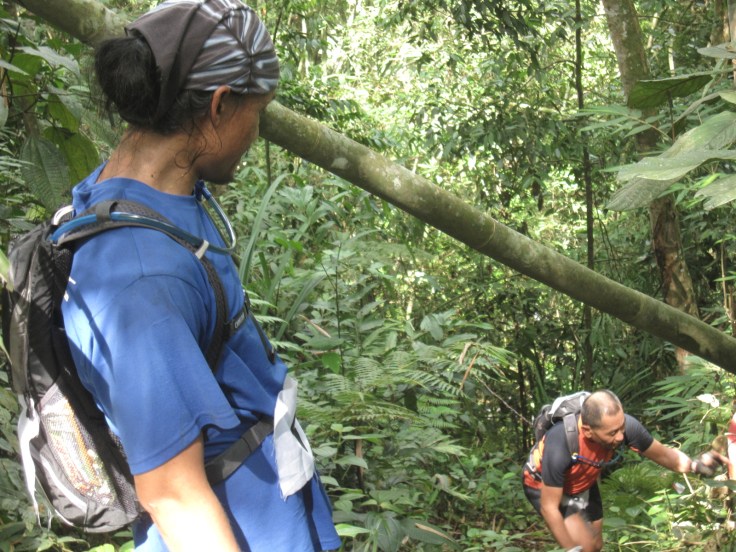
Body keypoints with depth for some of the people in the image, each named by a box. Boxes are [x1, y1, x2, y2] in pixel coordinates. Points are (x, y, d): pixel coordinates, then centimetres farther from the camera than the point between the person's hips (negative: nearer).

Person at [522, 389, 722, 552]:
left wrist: (695, 465, -29)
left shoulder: (624, 425, -30)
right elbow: (549, 508, -31)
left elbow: (663, 453, -11)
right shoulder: (560, 445, -43)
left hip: (582, 483, 6)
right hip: (544, 486, -5)